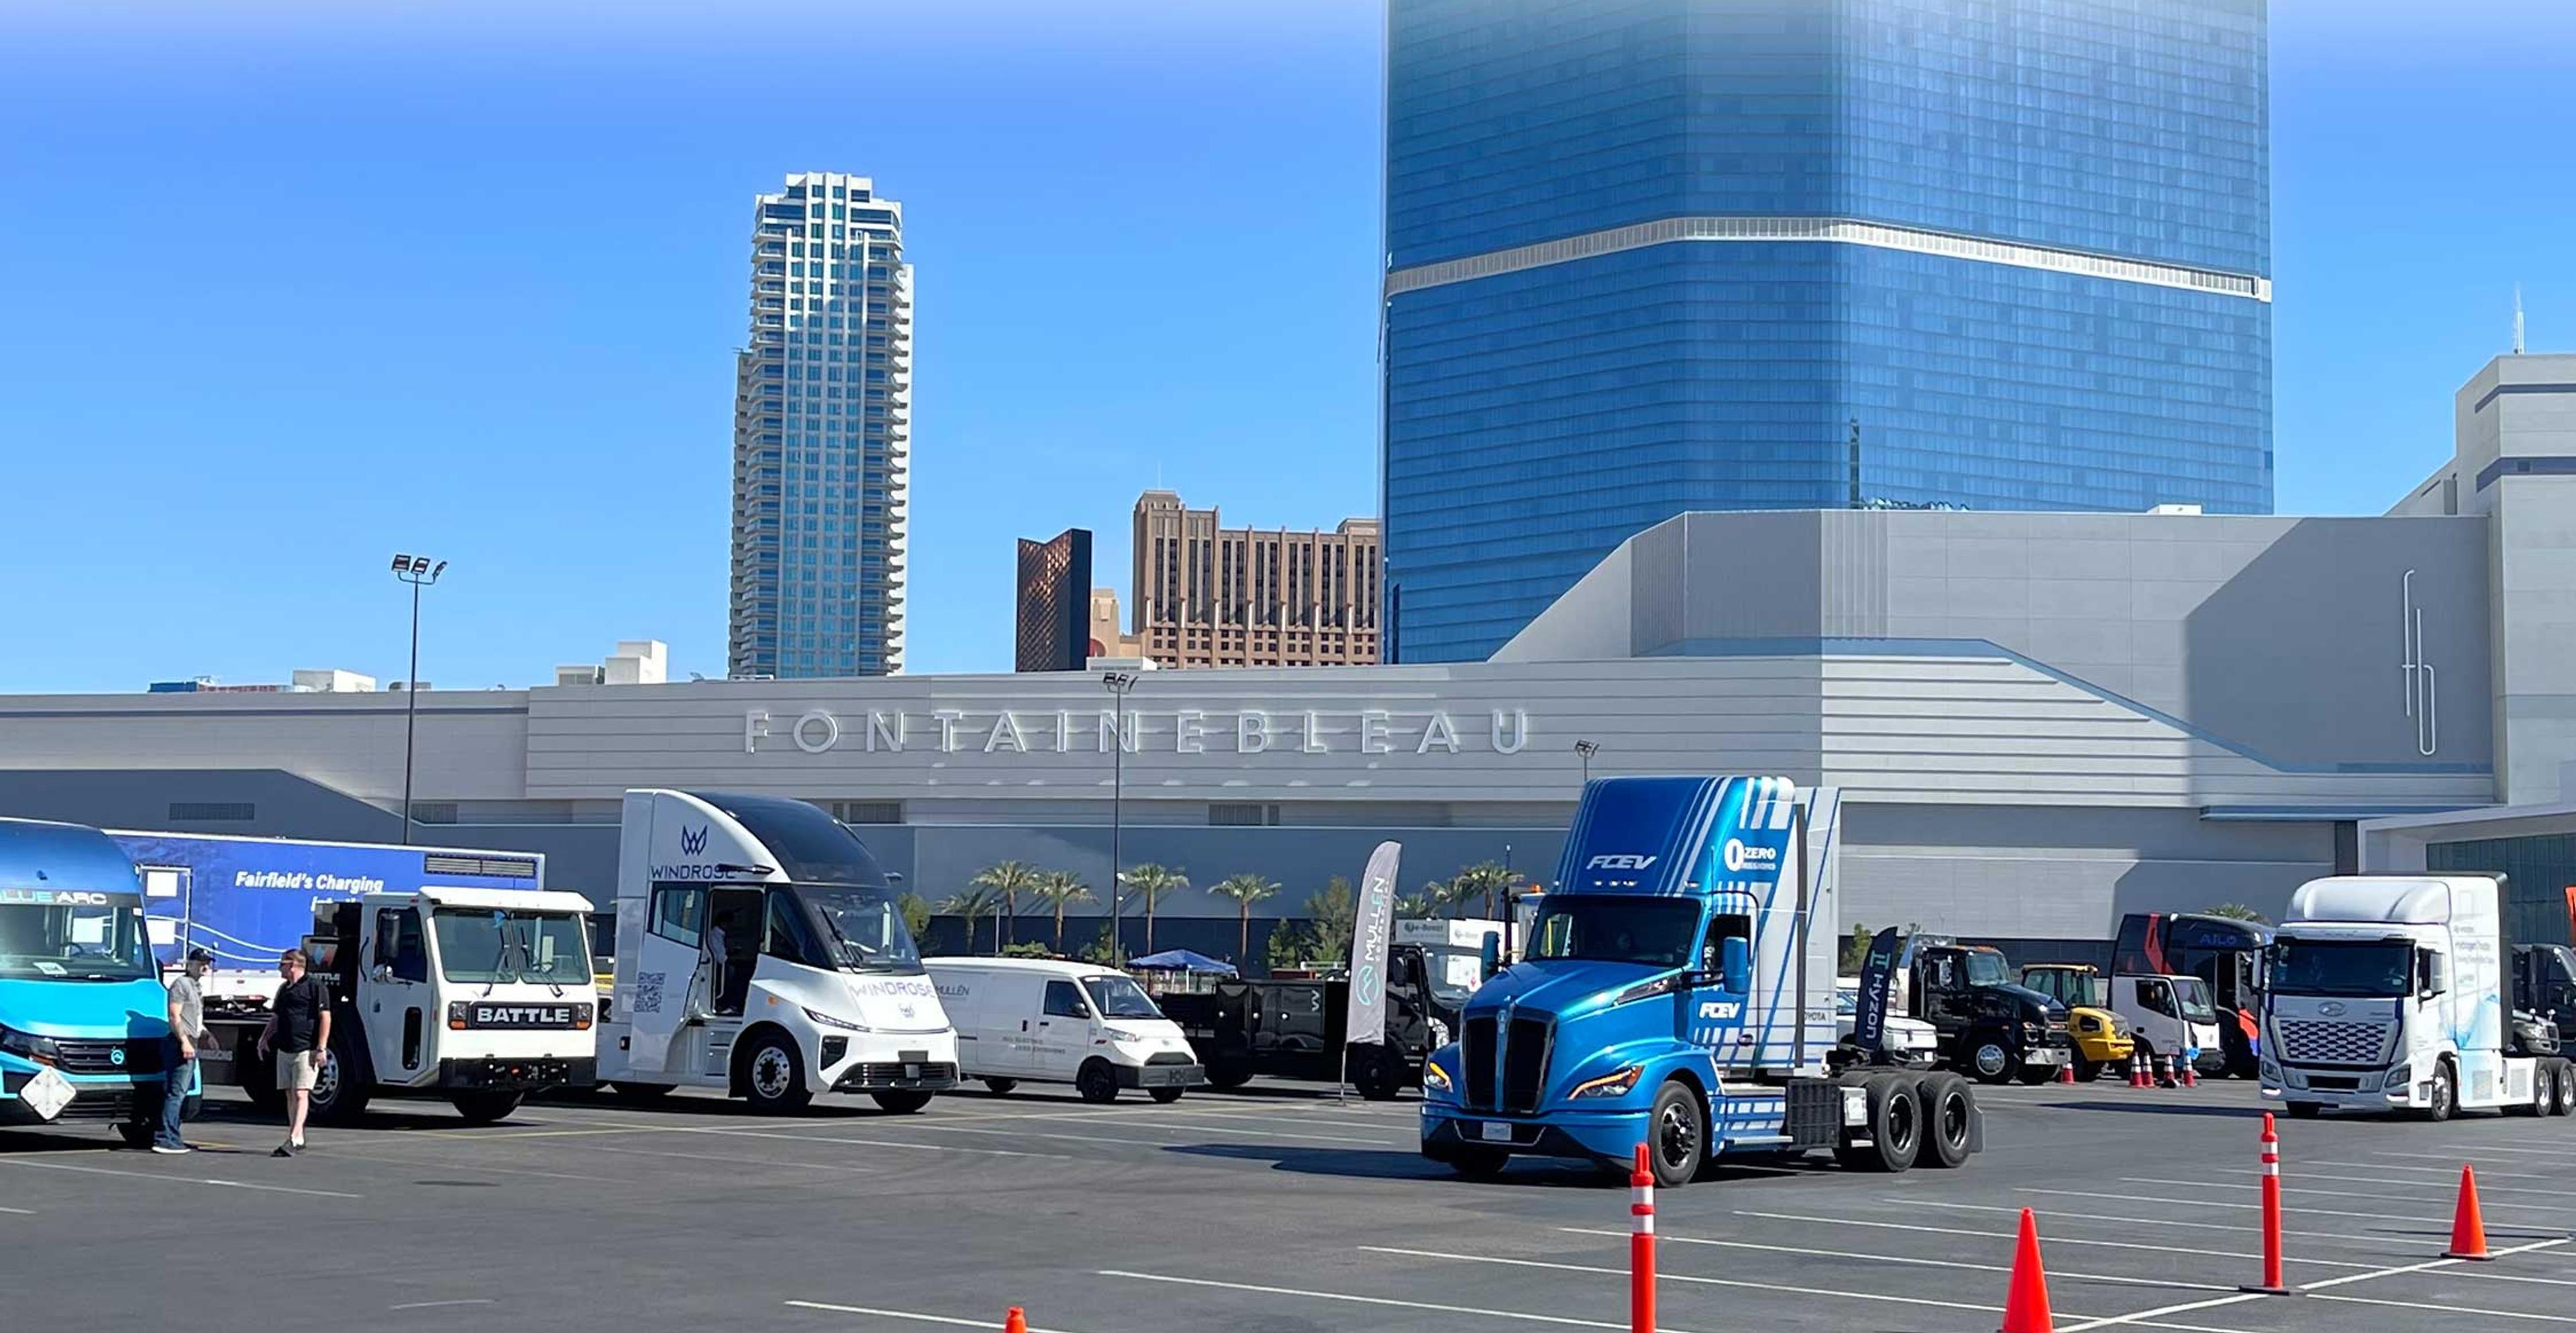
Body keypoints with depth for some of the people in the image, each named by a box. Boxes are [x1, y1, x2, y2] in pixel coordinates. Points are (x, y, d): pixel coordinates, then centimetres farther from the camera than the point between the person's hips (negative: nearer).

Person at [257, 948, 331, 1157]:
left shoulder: (314, 986, -6)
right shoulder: (284, 989, 19)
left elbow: (325, 1018, -10)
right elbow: (275, 1018, 27)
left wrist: (321, 1048, -16)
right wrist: (264, 1039, 12)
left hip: (306, 1050, -8)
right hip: (285, 1051, 8)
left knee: (301, 1093, -14)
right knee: (290, 1094, 8)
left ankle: (294, 1139, -22)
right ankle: (298, 1139, 14)